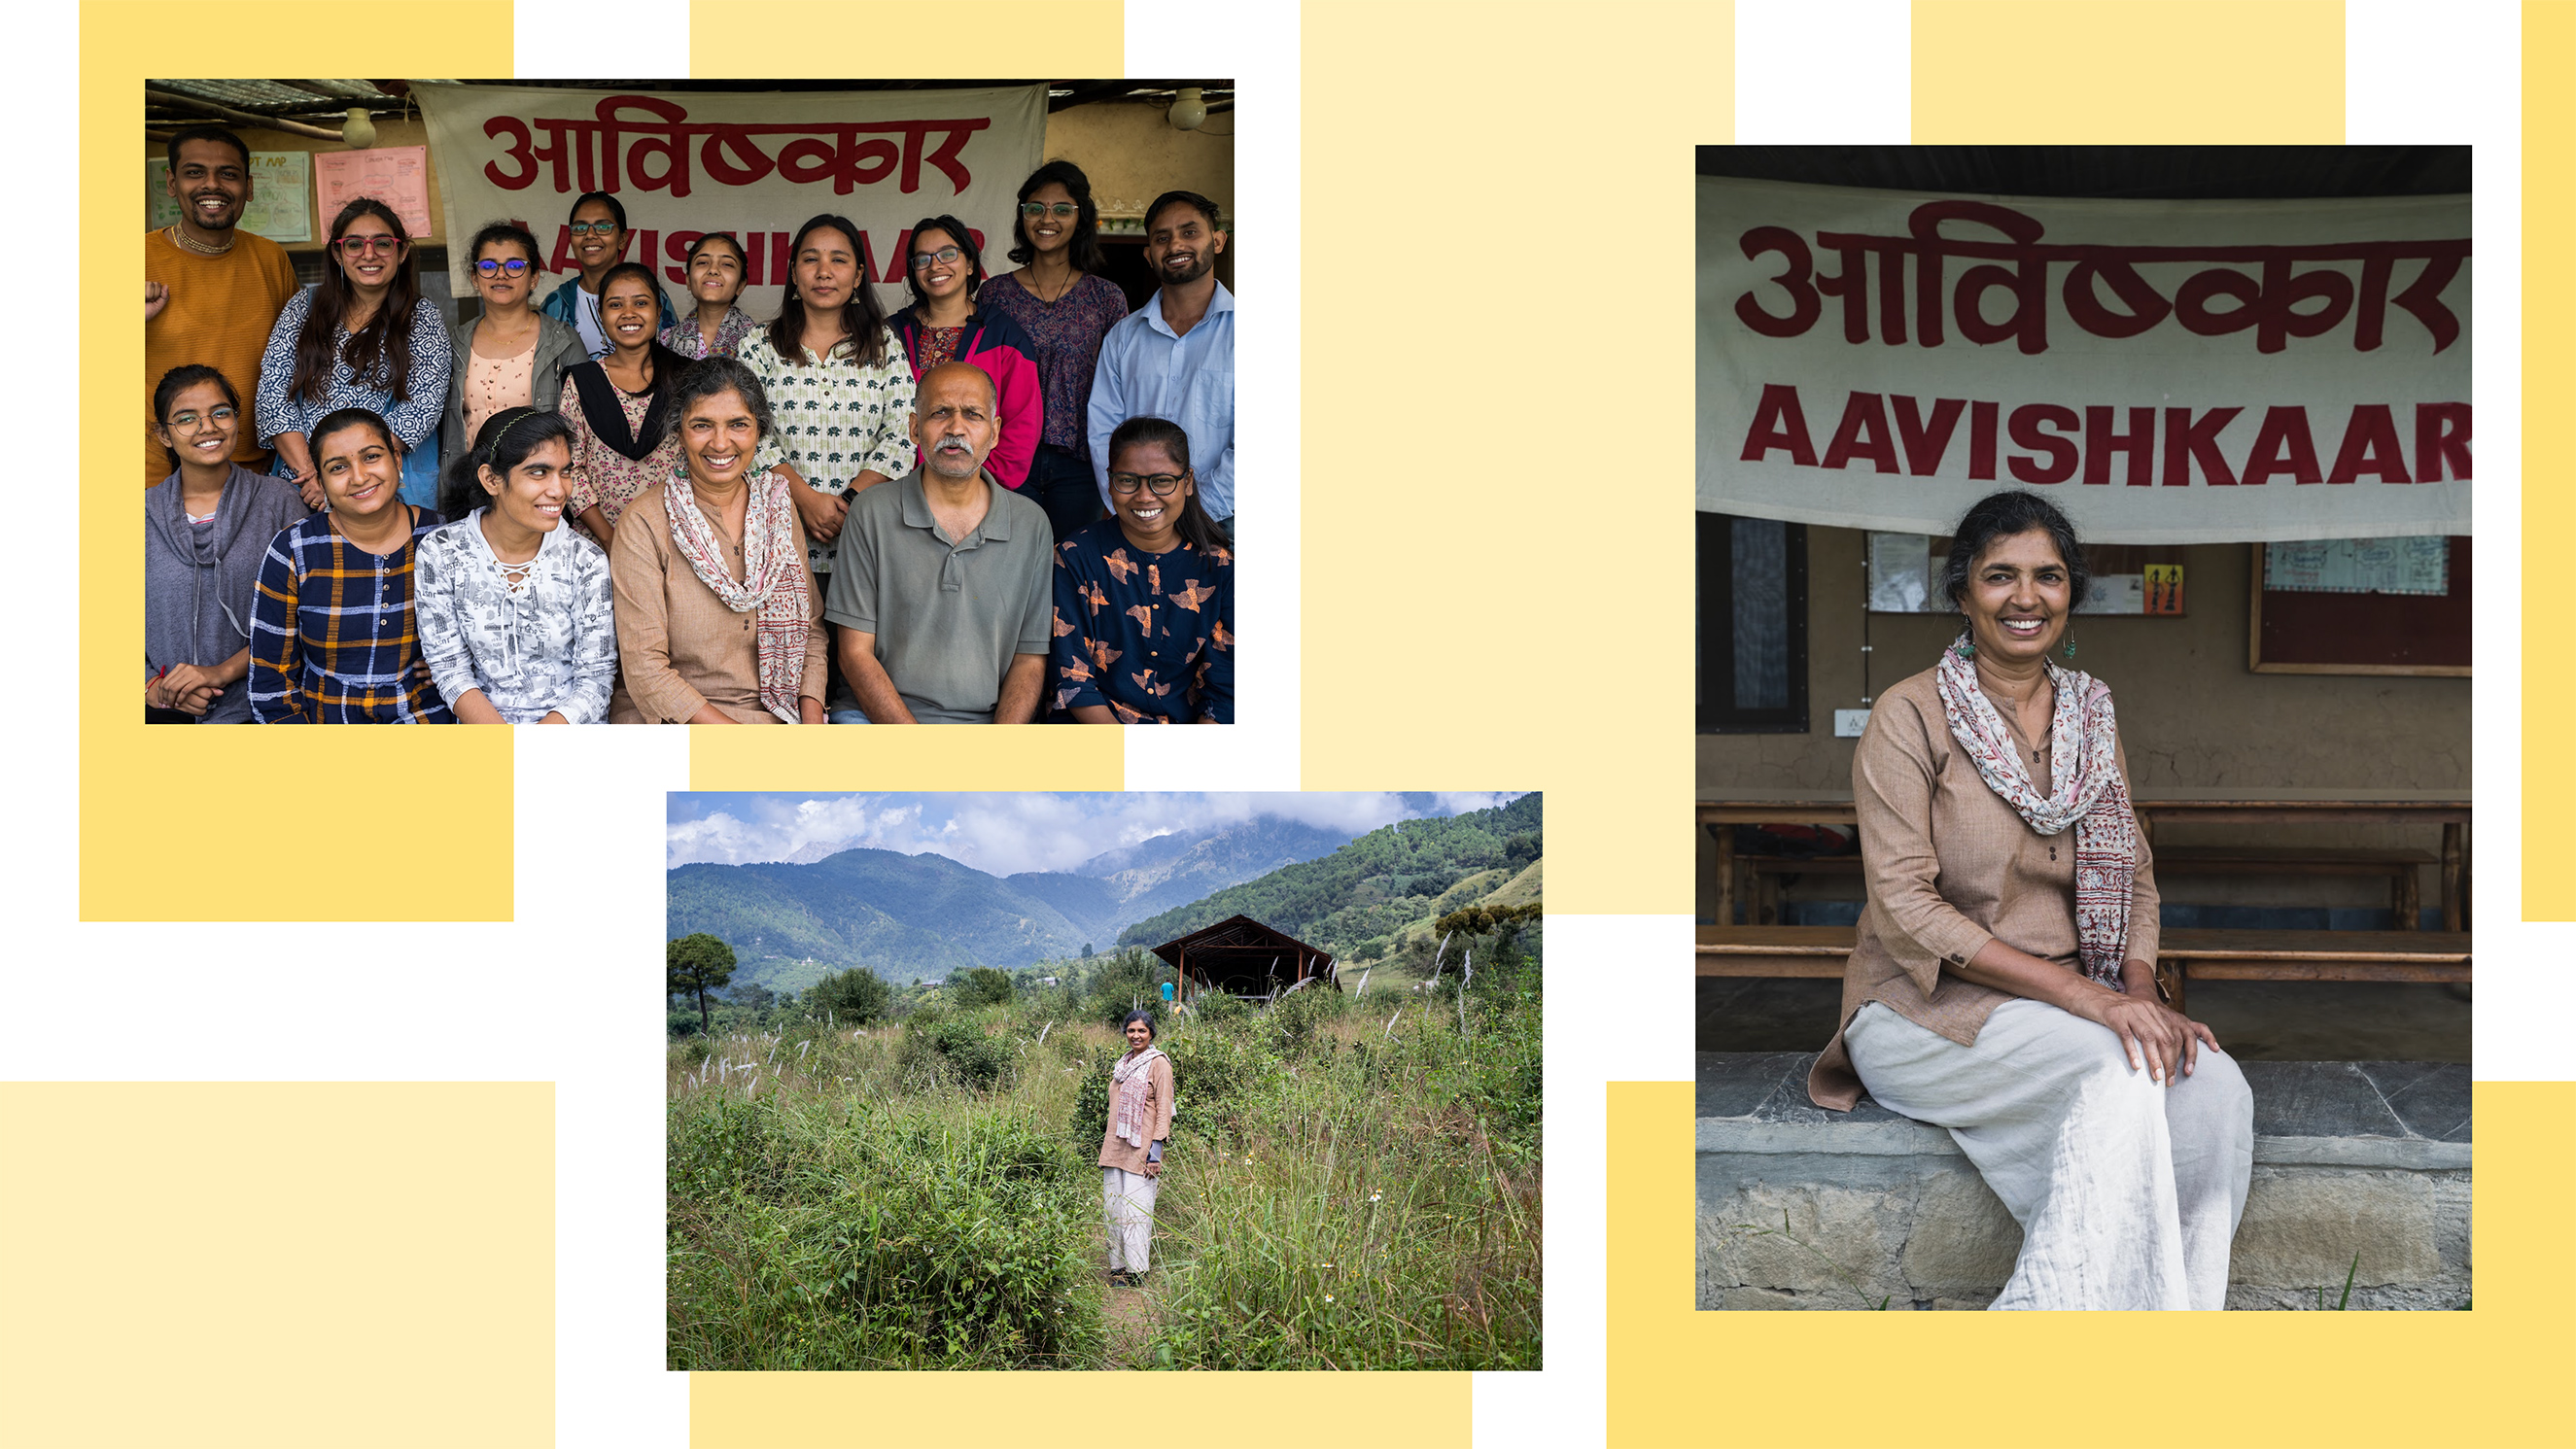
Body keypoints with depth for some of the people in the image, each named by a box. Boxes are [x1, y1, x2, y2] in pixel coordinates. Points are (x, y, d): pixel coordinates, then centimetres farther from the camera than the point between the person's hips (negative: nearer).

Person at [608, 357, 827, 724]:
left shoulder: (780, 507, 10)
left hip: (778, 717, 5)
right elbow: (646, 670, -10)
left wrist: (813, 723, -4)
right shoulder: (645, 524, -6)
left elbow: (811, 630, 14)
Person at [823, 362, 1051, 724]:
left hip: (990, 724, 1)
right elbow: (856, 653, 0)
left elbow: (1030, 659, 9)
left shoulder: (1031, 523, 9)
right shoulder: (872, 513, 3)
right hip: (877, 718, -1)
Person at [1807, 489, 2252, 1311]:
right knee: (2123, 1072, -32)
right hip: (1927, 1013, -5)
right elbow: (1906, 911, -15)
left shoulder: (2090, 714, 12)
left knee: (2215, 1087, -24)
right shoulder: (1911, 717, -7)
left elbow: (2133, 878, 13)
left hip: (2071, 1009, 5)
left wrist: (2140, 991, -10)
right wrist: (2087, 997, -21)